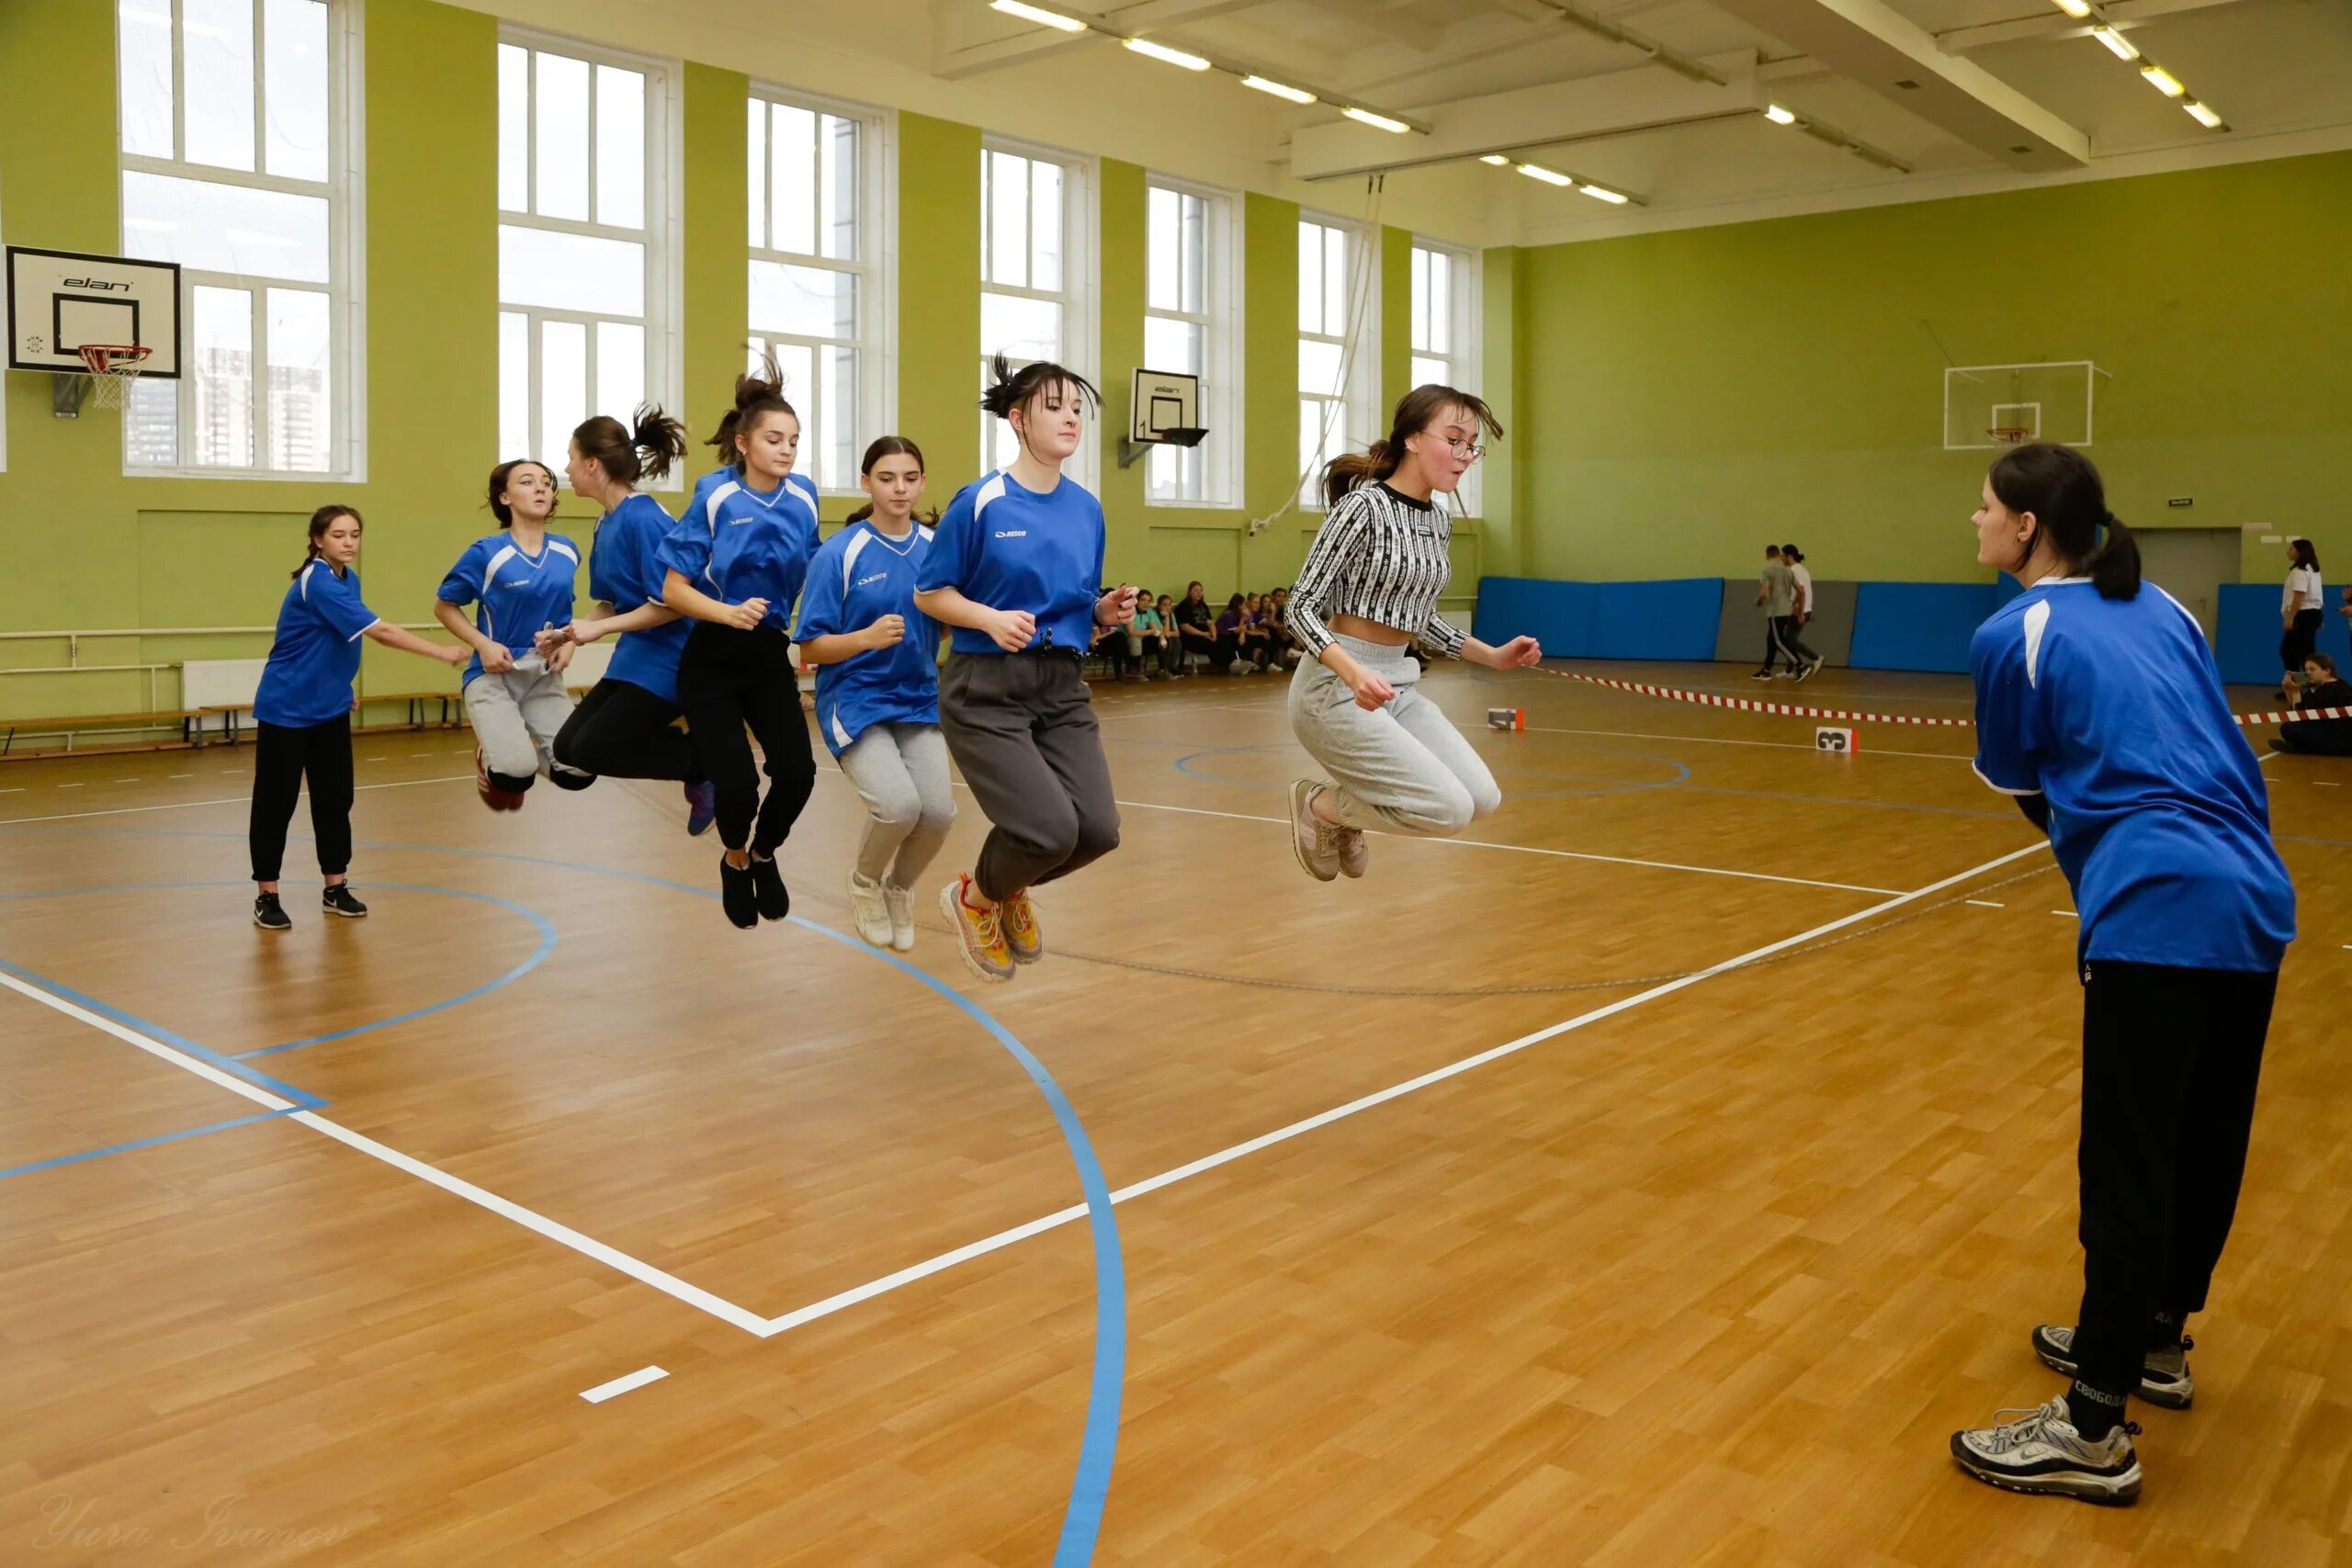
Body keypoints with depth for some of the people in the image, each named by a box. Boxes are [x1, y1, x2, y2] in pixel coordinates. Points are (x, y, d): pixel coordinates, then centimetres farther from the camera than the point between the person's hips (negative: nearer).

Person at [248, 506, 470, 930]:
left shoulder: (349, 578, 4)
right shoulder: (317, 583, -23)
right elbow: (379, 632, -31)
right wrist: (442, 653, -32)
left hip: (329, 709, 8)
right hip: (285, 709, -8)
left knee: (335, 798, 7)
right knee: (276, 802, 0)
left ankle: (336, 888, 16)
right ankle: (266, 895, 9)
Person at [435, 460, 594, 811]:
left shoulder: (567, 552, 2)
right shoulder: (486, 552, -10)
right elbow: (444, 607, 2)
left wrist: (569, 643, 0)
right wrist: (483, 645, -13)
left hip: (545, 678, 4)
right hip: (493, 675, -4)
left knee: (579, 773, -14)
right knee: (514, 774, -27)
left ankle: (526, 748, 19)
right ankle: (490, 755, 11)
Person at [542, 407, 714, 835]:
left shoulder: (644, 519, -19)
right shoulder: (605, 524, 9)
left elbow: (669, 605, -22)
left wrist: (599, 629, -18)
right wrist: (567, 633, 3)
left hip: (666, 661, -9)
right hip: (633, 658, 9)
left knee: (591, 750, -9)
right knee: (567, 745, 7)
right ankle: (697, 759, 10)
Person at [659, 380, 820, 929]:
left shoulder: (803, 507, 0)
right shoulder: (716, 503, -12)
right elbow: (673, 589, -12)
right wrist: (730, 613, -26)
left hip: (770, 657, 3)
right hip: (712, 661, -3)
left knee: (798, 771, -13)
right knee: (737, 782, -13)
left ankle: (763, 856, 19)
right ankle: (734, 862, 22)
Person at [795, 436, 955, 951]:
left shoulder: (937, 548, 1)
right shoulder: (839, 553, -10)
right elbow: (811, 648, -10)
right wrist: (868, 637, -26)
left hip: (919, 702, 4)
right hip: (855, 702, -4)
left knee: (938, 811, -12)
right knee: (899, 805, -23)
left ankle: (899, 888, 22)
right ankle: (864, 881, 12)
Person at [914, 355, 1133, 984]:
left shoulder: (1087, 509, 7)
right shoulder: (981, 501, -9)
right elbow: (928, 593, -3)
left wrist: (1106, 612, -5)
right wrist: (992, 619, -19)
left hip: (1062, 688, 6)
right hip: (987, 690, -5)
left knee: (1098, 829, -7)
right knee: (1050, 829, -17)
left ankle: (1009, 888, 27)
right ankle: (975, 897, 18)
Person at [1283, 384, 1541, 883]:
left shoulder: (1437, 519, 10)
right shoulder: (1364, 506, -15)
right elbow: (1301, 607, -17)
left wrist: (1493, 656, 12)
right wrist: (1355, 674, -32)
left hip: (1399, 685, 8)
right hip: (1337, 687, -8)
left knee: (1483, 800, 0)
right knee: (1450, 809, -15)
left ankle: (1345, 817, 19)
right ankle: (1319, 804, 7)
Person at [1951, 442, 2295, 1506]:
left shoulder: (2013, 635, -3)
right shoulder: (2163, 609, 17)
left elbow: (2020, 793, 6)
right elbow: (2206, 749, 21)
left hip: (2158, 916, -8)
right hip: (2255, 899, 8)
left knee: (2129, 1168, -4)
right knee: (2205, 1144, 19)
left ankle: (2096, 1431, 3)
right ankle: (2155, 1340, 36)